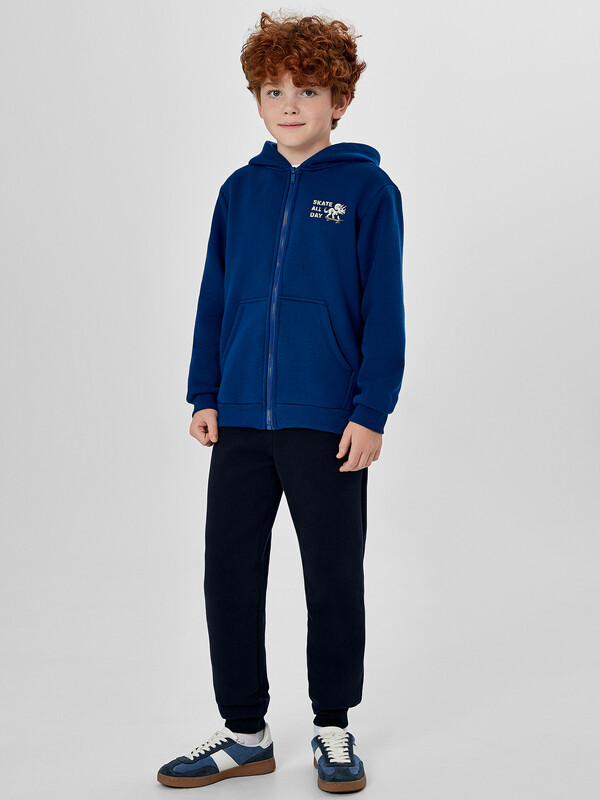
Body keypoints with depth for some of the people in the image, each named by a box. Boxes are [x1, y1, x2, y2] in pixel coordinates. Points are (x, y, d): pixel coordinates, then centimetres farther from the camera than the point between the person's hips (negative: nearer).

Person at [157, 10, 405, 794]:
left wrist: (370, 411, -10)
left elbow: (383, 311, -5)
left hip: (328, 423, -4)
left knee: (333, 579, 8)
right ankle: (244, 733, 24)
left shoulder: (367, 189, -3)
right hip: (240, 420, 4)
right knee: (228, 573, 8)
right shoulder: (240, 190, 9)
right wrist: (204, 395, 7)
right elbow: (214, 299, 12)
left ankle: (334, 728, 26)